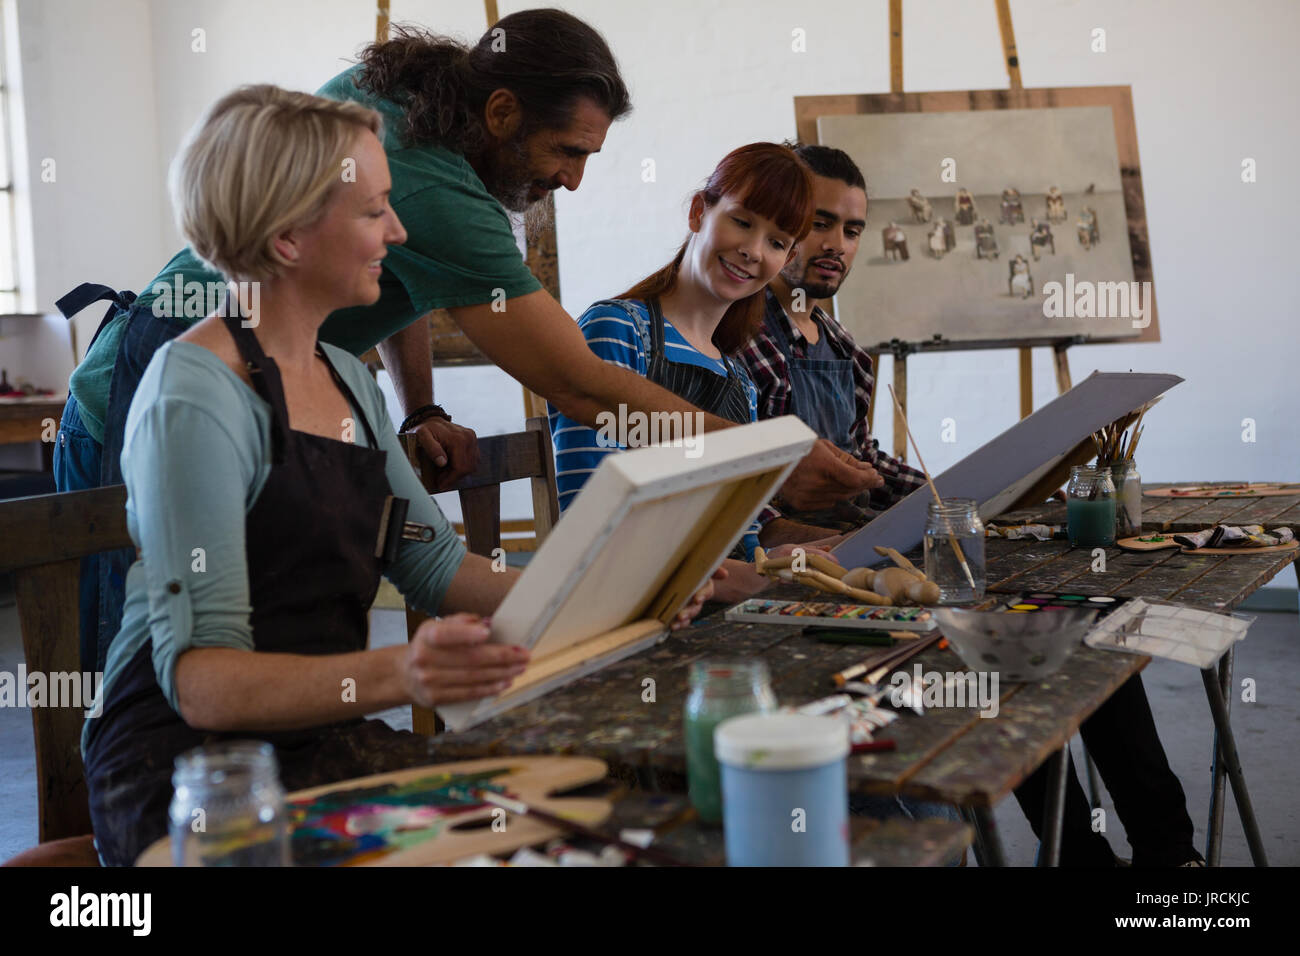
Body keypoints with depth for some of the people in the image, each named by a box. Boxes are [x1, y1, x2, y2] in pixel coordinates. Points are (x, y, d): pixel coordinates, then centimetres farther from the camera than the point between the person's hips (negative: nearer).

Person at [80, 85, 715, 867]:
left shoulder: (346, 379, 13)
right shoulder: (195, 397, -16)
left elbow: (435, 564, 16)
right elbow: (197, 678, -22)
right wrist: (393, 675, -39)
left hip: (321, 736, 8)